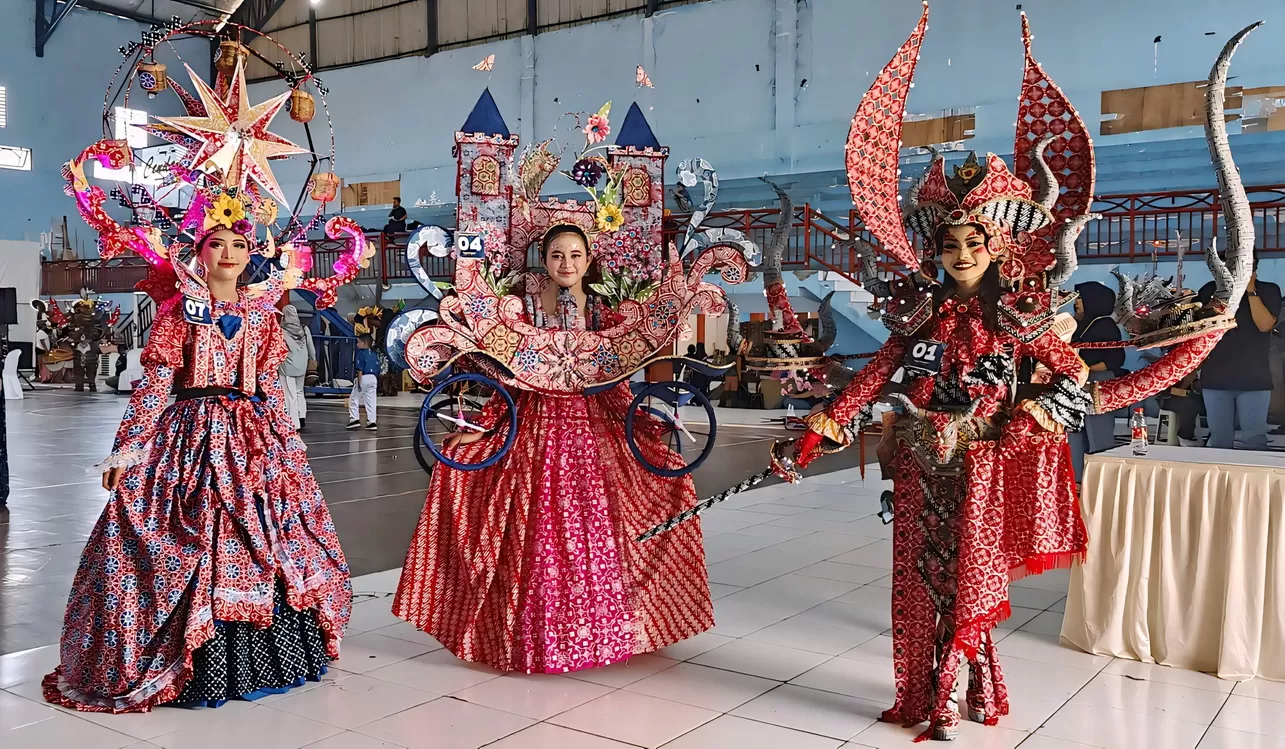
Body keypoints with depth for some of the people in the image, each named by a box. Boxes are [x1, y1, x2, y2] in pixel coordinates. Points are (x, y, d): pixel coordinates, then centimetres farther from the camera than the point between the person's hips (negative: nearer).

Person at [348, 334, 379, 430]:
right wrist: (376, 383, 20)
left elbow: (360, 370, -15)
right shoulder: (374, 354, 12)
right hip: (373, 378, 6)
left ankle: (354, 419, 2)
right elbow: (378, 370, 13)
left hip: (363, 378, -6)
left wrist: (359, 383, -15)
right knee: (371, 401, 7)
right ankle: (372, 422, 7)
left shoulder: (361, 353, -9)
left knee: (354, 399, 8)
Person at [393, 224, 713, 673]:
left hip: (591, 426, 2)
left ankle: (596, 628, 22)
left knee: (592, 529, 5)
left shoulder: (601, 313, 6)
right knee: (539, 532, 1)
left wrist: (647, 432, 3)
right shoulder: (522, 307, 2)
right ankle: (540, 635, 16)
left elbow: (616, 382, 8)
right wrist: (483, 427, -5)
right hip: (535, 425, -1)